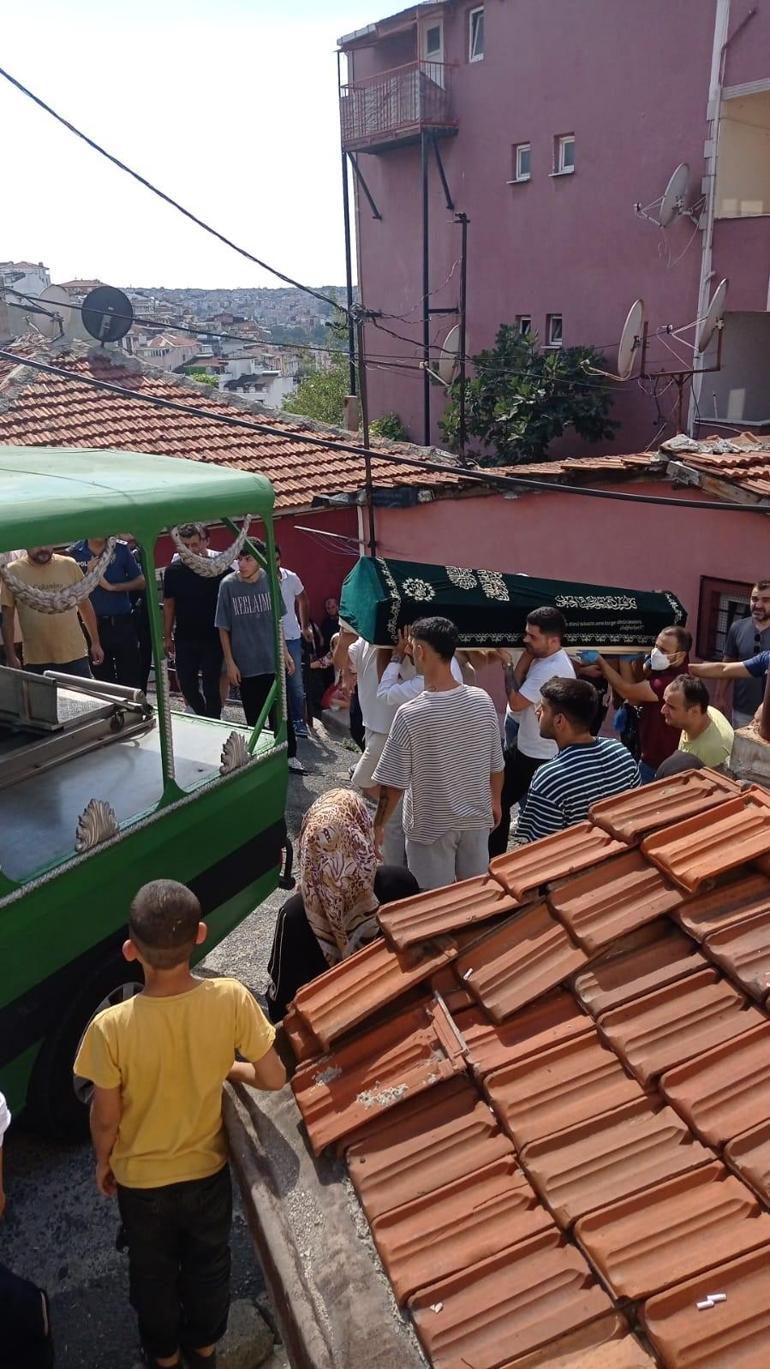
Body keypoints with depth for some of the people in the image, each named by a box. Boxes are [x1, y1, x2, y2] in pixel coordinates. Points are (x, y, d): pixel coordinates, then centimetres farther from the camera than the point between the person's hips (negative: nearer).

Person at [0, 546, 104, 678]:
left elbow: (85, 605, 8)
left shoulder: (69, 565, 0)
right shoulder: (13, 571, -4)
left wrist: (95, 642, 8)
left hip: (75, 656, 1)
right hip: (36, 661, -1)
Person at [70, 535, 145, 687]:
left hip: (123, 623, 0)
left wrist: (112, 586, -11)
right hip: (94, 624, 0)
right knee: (104, 680, 9)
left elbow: (141, 582, 1)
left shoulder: (121, 549, 1)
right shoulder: (75, 553, 0)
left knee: (131, 680, 3)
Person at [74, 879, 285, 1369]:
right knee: (209, 1262, 29)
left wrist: (104, 1162, 4)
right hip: (207, 1168, 1)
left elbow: (106, 1119, -17)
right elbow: (274, 1079, -18)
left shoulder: (111, 1027, -33)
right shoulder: (232, 999, -29)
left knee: (153, 1270, 29)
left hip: (140, 1177, -1)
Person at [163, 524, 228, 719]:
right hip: (184, 638, 3)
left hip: (213, 637, -3)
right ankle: (202, 718, 34)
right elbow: (169, 605, 8)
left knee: (212, 686, 0)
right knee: (186, 685, 9)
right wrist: (168, 637, 7)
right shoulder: (173, 570, 0)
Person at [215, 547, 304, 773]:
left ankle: (289, 755, 22)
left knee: (281, 713, 8)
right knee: (253, 716, 9)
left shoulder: (269, 581, -3)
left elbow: (277, 620, 8)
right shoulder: (228, 585, -9)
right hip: (246, 663, -1)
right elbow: (223, 628, -4)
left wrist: (285, 652, 8)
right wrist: (229, 662, -5)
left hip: (273, 661, 2)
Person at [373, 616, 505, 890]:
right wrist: (495, 801, 20)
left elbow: (393, 784, -17)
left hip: (431, 826, -4)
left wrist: (378, 825, -1)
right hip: (476, 818, 4)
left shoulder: (410, 714, -24)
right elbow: (496, 765, 2)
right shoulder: (482, 701, -10)